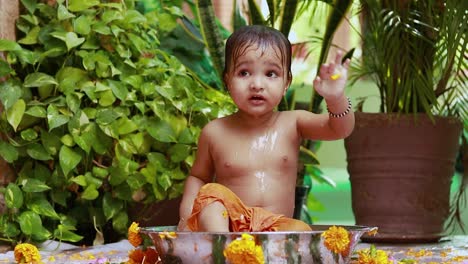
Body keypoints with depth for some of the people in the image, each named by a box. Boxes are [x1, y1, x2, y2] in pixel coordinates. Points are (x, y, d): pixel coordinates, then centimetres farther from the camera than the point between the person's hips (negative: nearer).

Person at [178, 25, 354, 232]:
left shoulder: (292, 124, 4)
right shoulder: (215, 132, 4)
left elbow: (340, 129, -9)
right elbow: (198, 176, 18)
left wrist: (335, 98, -31)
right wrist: (187, 215, 1)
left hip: (277, 226, -1)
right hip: (224, 223, 1)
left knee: (300, 230, -30)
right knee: (211, 193, -26)